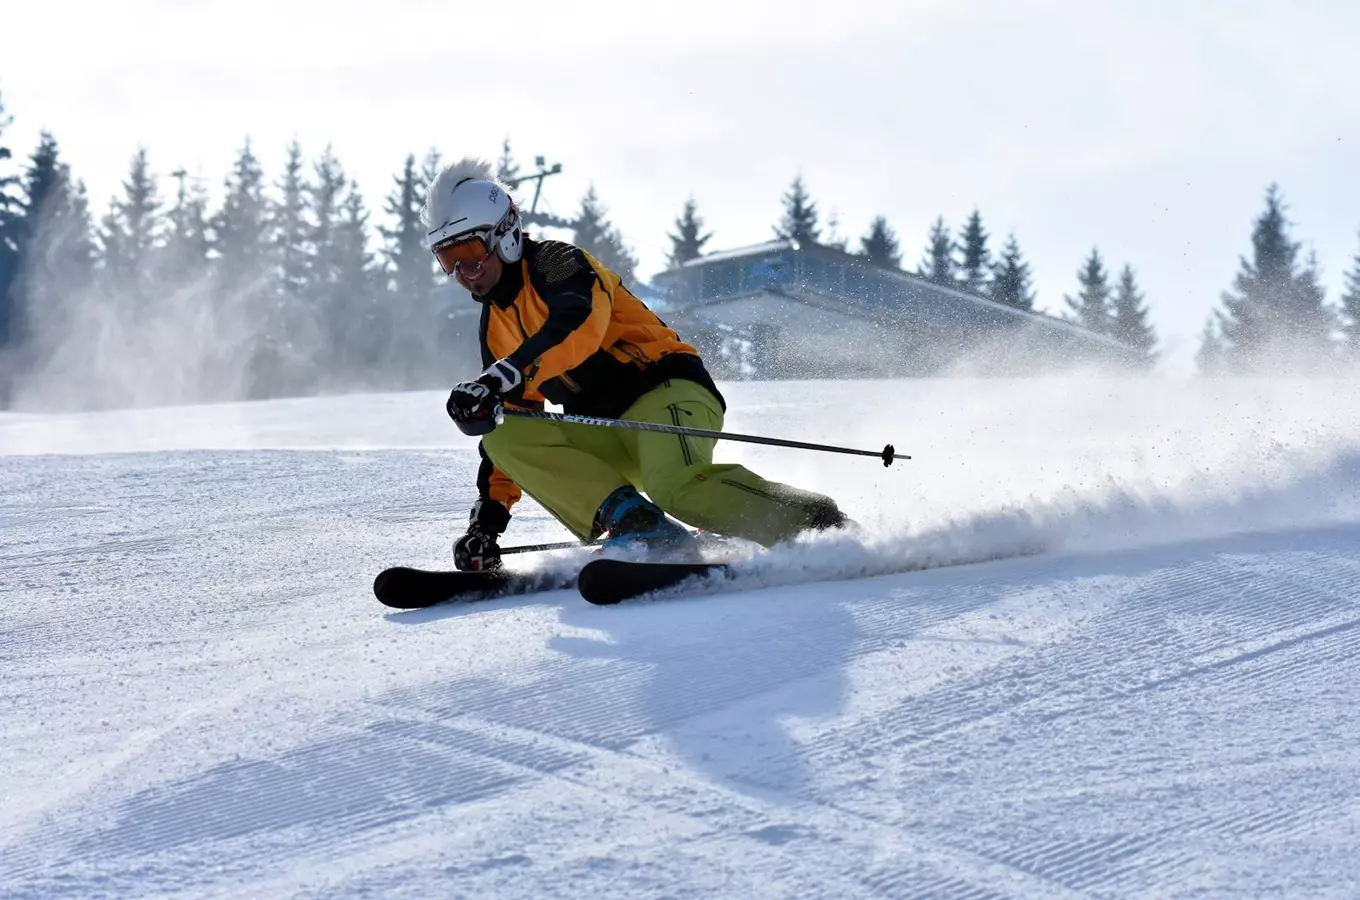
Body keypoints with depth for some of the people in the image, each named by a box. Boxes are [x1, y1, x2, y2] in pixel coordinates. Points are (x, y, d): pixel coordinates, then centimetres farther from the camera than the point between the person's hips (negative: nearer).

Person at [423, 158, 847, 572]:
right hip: (604, 436, 8)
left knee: (677, 486, -37)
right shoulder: (494, 327, 18)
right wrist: (489, 513, 13)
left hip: (665, 387, -8)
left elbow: (579, 325, -29)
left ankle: (820, 523, -23)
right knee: (504, 436, -15)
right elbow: (508, 423, 22)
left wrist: (501, 379, -41)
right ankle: (632, 521, -26)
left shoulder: (555, 262, -6)